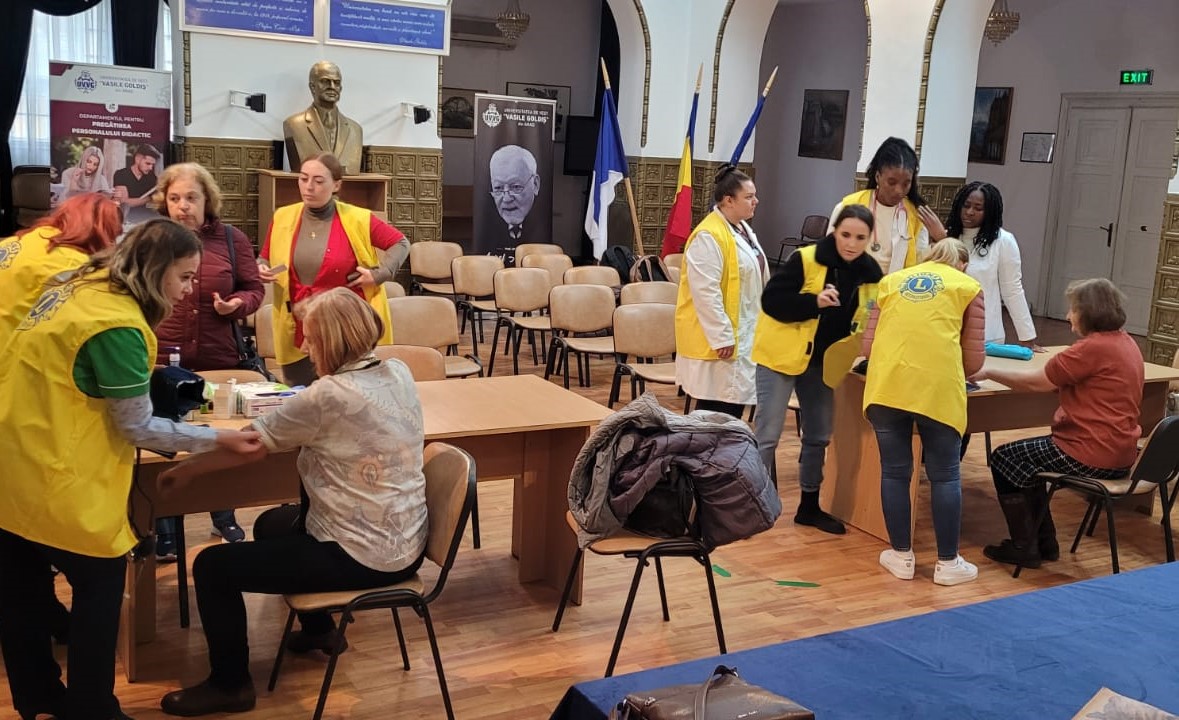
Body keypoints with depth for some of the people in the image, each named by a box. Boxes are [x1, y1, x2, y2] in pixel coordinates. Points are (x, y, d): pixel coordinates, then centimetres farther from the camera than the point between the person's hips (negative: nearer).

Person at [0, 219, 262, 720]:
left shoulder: (82, 285, 7)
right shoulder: (118, 325, -22)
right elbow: (138, 428, -17)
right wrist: (218, 439, -11)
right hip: (51, 479, -9)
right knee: (99, 586, 7)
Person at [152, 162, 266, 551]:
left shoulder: (232, 239, 2)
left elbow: (254, 289, 7)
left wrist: (237, 304, -15)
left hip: (219, 360, 2)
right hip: (162, 361, -1)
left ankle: (224, 517, 34)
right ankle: (164, 533, 19)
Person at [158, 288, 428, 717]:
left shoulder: (329, 395, -22)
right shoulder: (399, 373, 0)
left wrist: (189, 469, 3)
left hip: (363, 557, -8)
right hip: (405, 545, 9)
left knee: (211, 566, 2)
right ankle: (319, 629, 43)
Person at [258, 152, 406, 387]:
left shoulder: (357, 220, -6)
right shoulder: (282, 218, 3)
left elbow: (401, 243, 4)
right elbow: (265, 259, 17)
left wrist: (379, 274, -8)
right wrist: (262, 270, -5)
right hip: (298, 332, 3)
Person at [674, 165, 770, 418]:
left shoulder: (743, 229, 13)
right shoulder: (708, 236, -19)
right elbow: (706, 293, -23)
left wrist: (758, 326, 20)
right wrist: (722, 337, -23)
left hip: (743, 333, 10)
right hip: (717, 337, -9)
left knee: (736, 400, 13)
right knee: (715, 410, -3)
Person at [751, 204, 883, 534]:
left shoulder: (870, 273, -2)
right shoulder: (805, 259, -19)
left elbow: (863, 318, 11)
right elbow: (771, 300, -22)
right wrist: (815, 301, -32)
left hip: (824, 361, 6)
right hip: (782, 354, -6)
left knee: (819, 436, 14)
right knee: (767, 435, -4)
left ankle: (809, 506, 28)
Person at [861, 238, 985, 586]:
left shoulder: (892, 280, 22)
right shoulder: (968, 287, 16)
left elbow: (868, 345, 18)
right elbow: (974, 359, 13)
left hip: (887, 385, 2)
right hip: (939, 388, -2)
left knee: (894, 472, 12)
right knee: (944, 476, 9)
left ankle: (901, 556, 21)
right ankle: (948, 563, 16)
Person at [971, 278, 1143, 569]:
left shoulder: (1094, 348, -20)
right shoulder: (1124, 342, 10)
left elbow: (1035, 382, -14)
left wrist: (987, 372, -5)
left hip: (1093, 455, -10)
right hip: (1118, 450, 10)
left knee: (1004, 461, 5)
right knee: (1026, 457, 25)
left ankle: (1024, 547, 12)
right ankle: (1045, 542, 27)